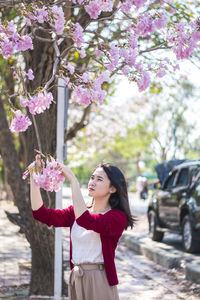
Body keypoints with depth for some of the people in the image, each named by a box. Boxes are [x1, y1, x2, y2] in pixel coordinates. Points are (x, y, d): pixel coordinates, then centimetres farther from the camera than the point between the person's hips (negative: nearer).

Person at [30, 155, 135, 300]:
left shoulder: (118, 217, -11)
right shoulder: (76, 211, 9)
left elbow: (86, 221, -29)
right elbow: (42, 214, -1)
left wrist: (73, 180, -28)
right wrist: (34, 177, -9)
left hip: (99, 281, -5)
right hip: (75, 279, 6)